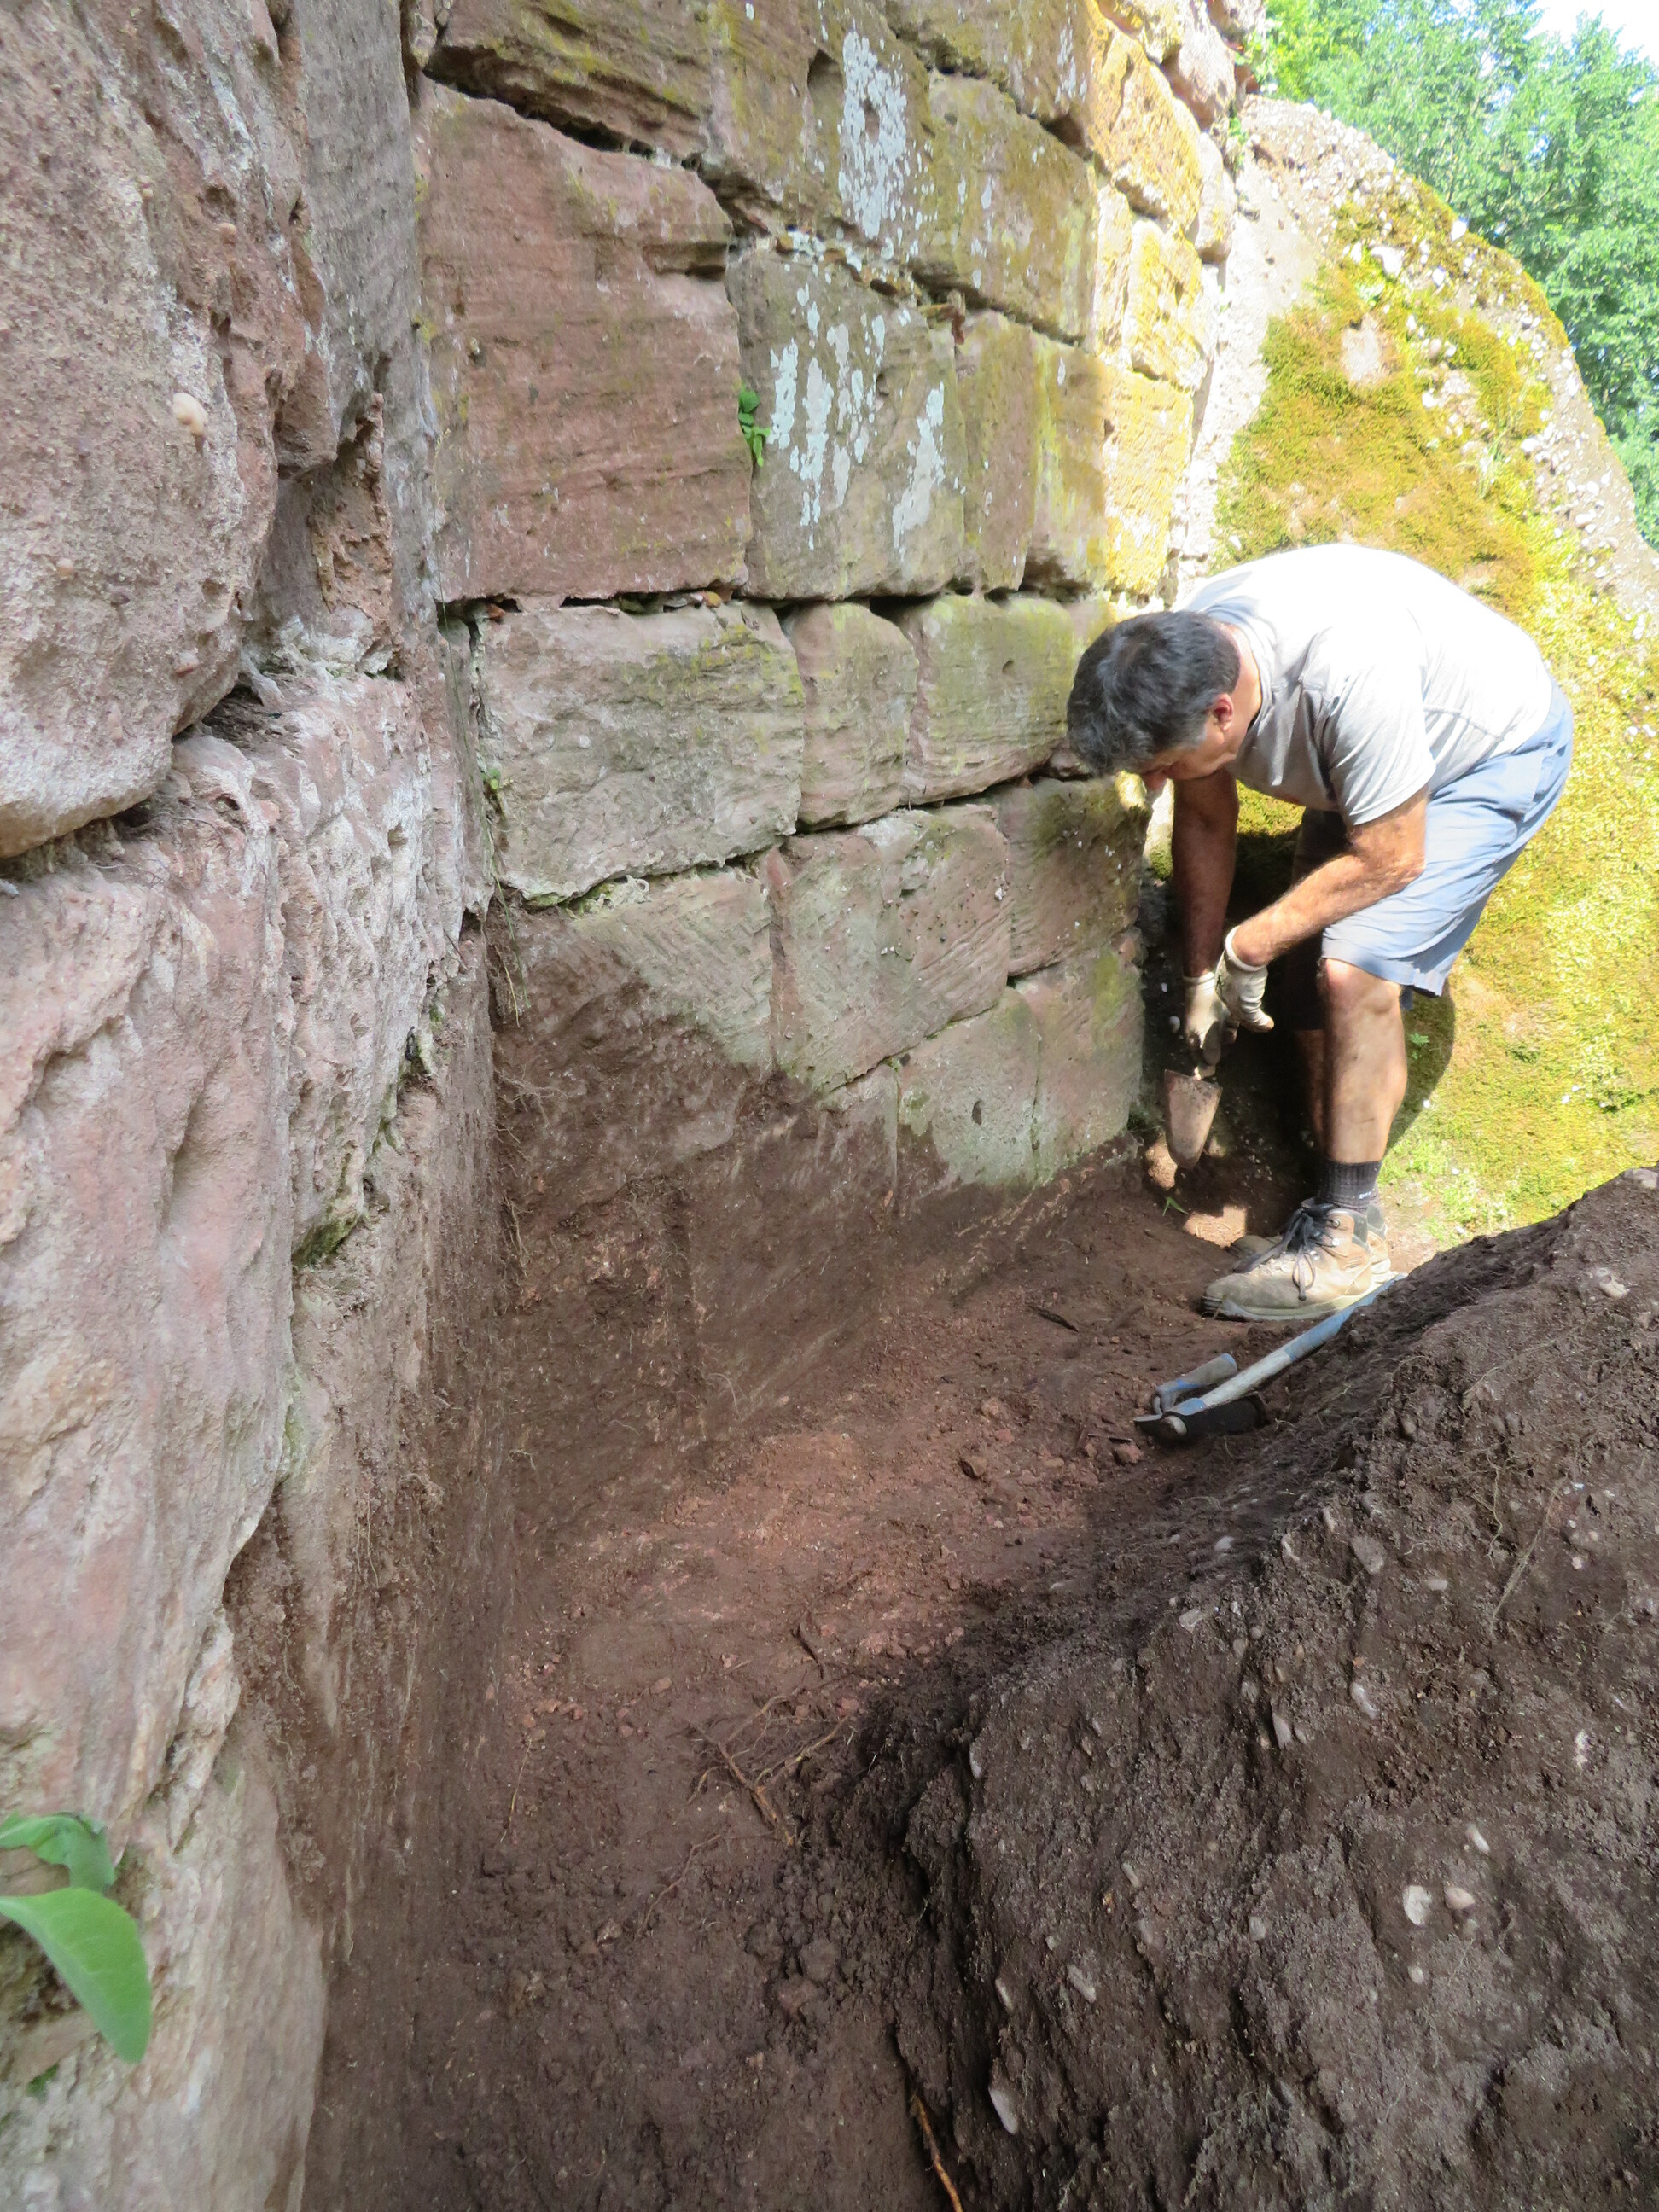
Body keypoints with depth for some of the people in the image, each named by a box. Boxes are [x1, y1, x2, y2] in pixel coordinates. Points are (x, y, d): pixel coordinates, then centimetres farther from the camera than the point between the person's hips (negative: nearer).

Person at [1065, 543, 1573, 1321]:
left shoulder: (1351, 674, -42)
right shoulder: (1181, 664, -20)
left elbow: (1389, 858, -29)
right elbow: (1205, 820, -4)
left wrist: (1248, 949, -21)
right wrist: (1202, 974, 0)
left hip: (1499, 752, -7)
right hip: (1356, 771, 7)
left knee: (1353, 970, -23)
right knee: (1310, 988, -1)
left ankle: (1347, 1240, -14)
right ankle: (1340, 1210, 11)